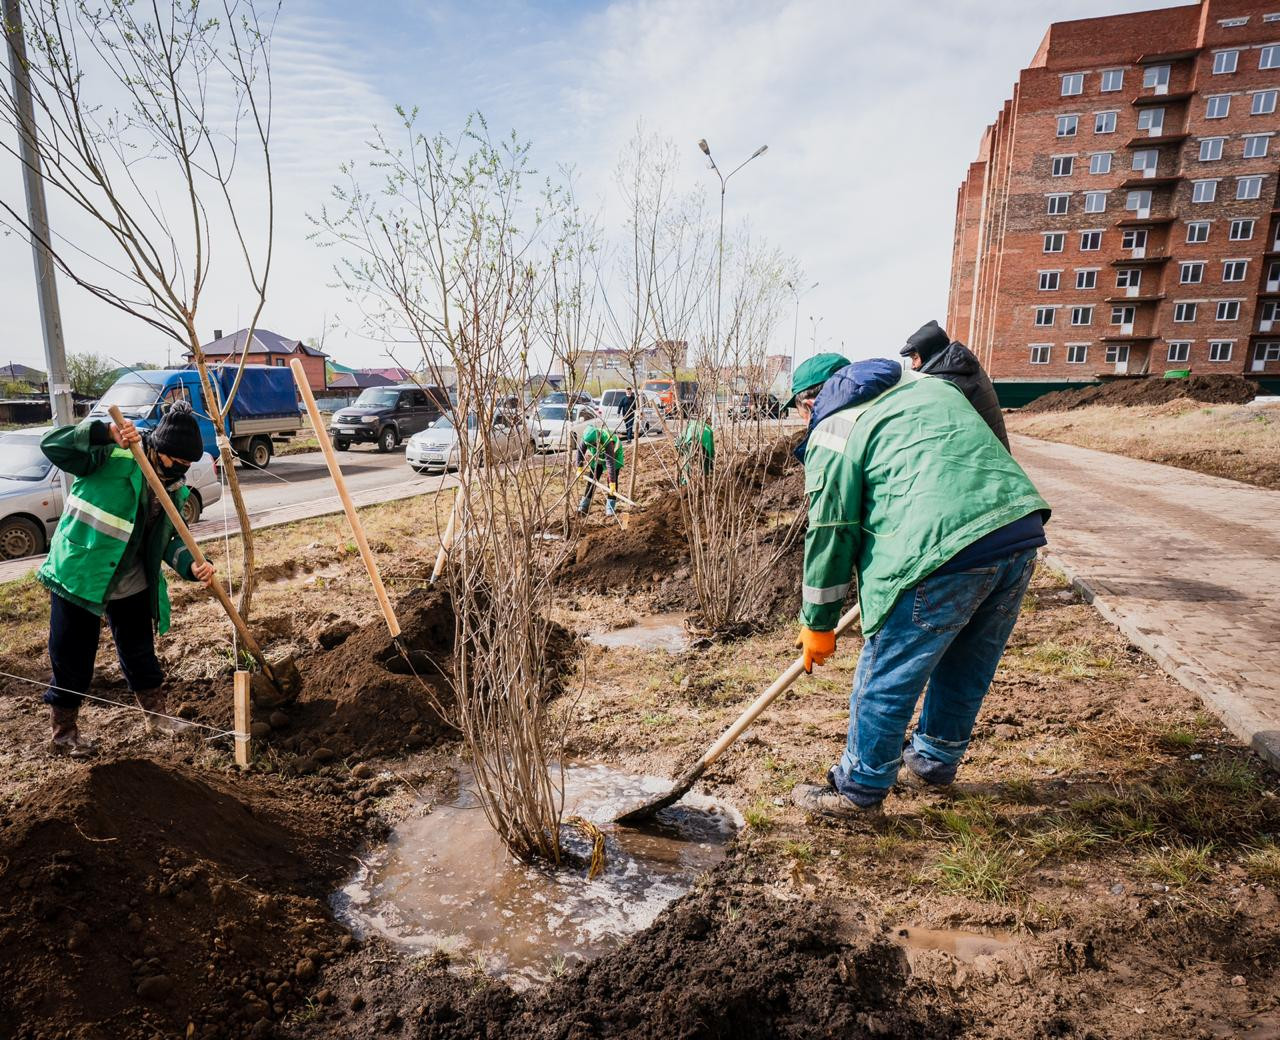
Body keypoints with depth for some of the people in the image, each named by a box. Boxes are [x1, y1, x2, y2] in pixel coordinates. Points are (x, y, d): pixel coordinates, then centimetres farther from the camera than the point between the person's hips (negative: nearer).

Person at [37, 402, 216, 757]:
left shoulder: (174, 488, 1)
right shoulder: (114, 455, -16)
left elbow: (168, 540, 4)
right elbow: (52, 445, -26)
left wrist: (192, 565, -15)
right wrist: (106, 433, -41)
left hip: (132, 585, 5)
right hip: (77, 577, -5)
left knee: (140, 654, 17)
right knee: (72, 661, 8)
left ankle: (157, 715, 34)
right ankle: (64, 733, 28)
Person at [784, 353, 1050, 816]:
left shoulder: (832, 430, 3)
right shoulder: (926, 383, 25)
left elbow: (830, 532, 1)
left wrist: (818, 623, 10)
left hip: (943, 549, -8)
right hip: (1022, 530, 9)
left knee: (886, 678, 8)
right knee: (967, 667, 24)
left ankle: (859, 789, 24)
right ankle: (935, 761, 44)